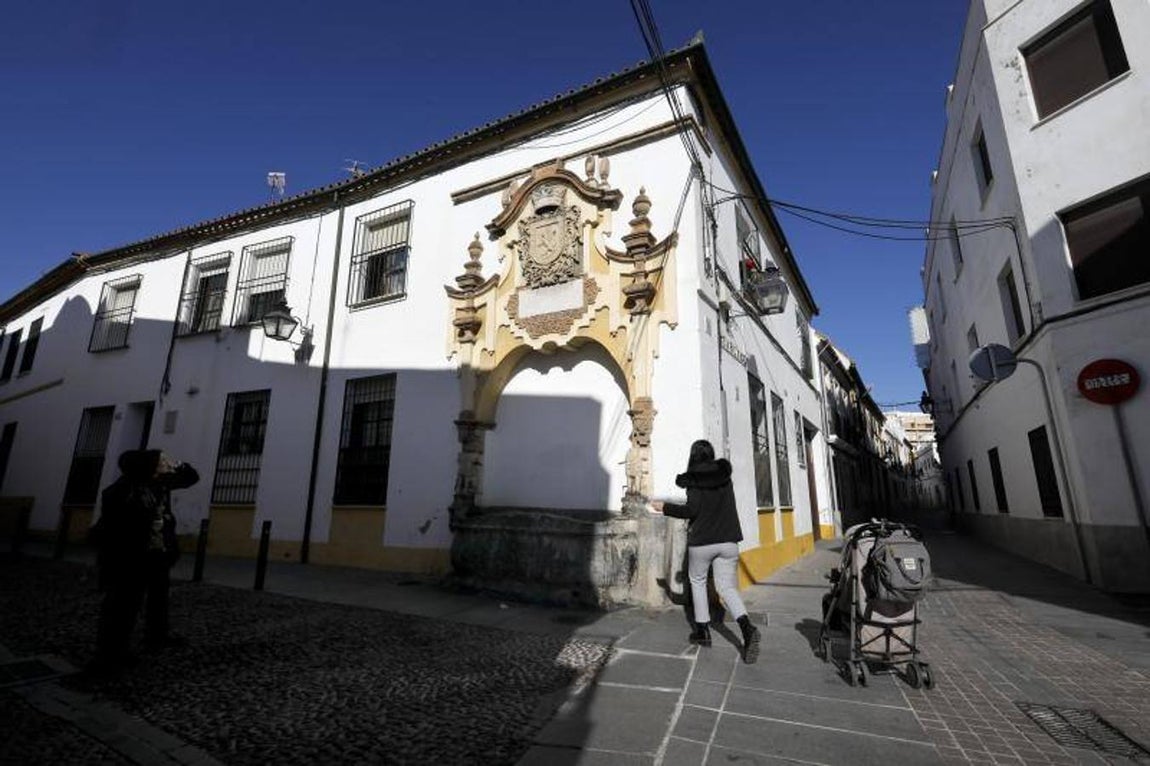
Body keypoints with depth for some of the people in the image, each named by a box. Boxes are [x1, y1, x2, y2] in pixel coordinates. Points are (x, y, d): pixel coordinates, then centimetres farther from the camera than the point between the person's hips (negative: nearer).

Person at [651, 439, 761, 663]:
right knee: (726, 586, 7)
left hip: (702, 541, -4)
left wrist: (664, 507, -6)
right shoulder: (724, 472, 8)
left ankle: (703, 630, 17)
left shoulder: (695, 478, -8)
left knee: (697, 581, 17)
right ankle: (748, 628, -15)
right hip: (728, 540, 4)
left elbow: (692, 510, -16)